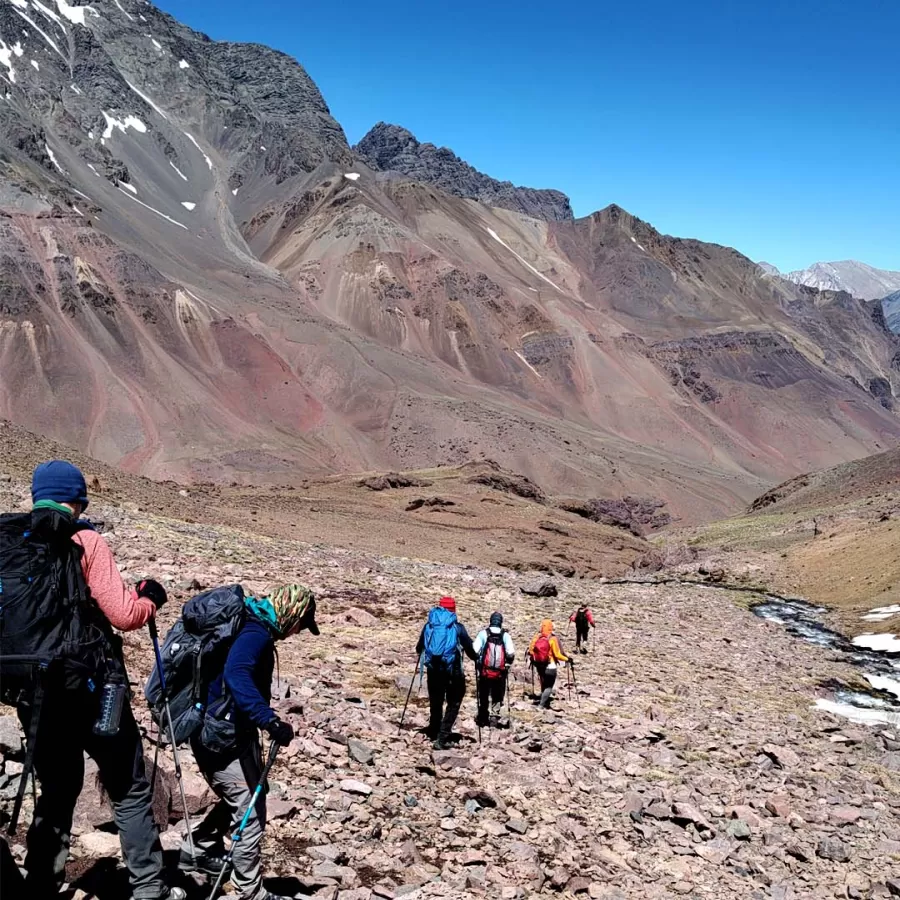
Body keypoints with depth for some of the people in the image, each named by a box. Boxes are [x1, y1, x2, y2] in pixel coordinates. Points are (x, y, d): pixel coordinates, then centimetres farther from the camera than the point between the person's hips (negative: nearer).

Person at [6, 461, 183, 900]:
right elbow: (123, 615, -14)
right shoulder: (85, 543, -11)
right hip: (92, 688, -5)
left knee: (55, 793, 19)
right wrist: (149, 598, 6)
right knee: (129, 791, 9)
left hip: (37, 694, 5)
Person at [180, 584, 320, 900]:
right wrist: (270, 720, -45)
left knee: (243, 800, 25)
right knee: (251, 812, -1)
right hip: (222, 737, -10)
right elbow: (236, 676, -39)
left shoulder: (251, 626, 10)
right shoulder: (256, 632, -21)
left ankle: (197, 851, 42)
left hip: (229, 731, 10)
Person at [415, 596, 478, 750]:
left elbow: (419, 647, 11)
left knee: (435, 702, 20)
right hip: (452, 671, -3)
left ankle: (434, 733, 34)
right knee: (453, 704, 7)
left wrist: (420, 652, 35)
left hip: (433, 670, 3)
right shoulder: (457, 627, -4)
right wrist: (476, 658, 18)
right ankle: (441, 739, -3)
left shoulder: (429, 625, 3)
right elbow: (469, 648, -3)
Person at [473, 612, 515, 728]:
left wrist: (477, 661, 4)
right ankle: (494, 718, 2)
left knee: (483, 697, 17)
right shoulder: (505, 635, -3)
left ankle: (482, 719, 25)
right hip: (500, 672, 0)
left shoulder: (483, 633, -5)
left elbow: (475, 650, -13)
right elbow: (511, 653, -12)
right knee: (497, 697, 13)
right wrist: (508, 663, 6)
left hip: (485, 670, 0)